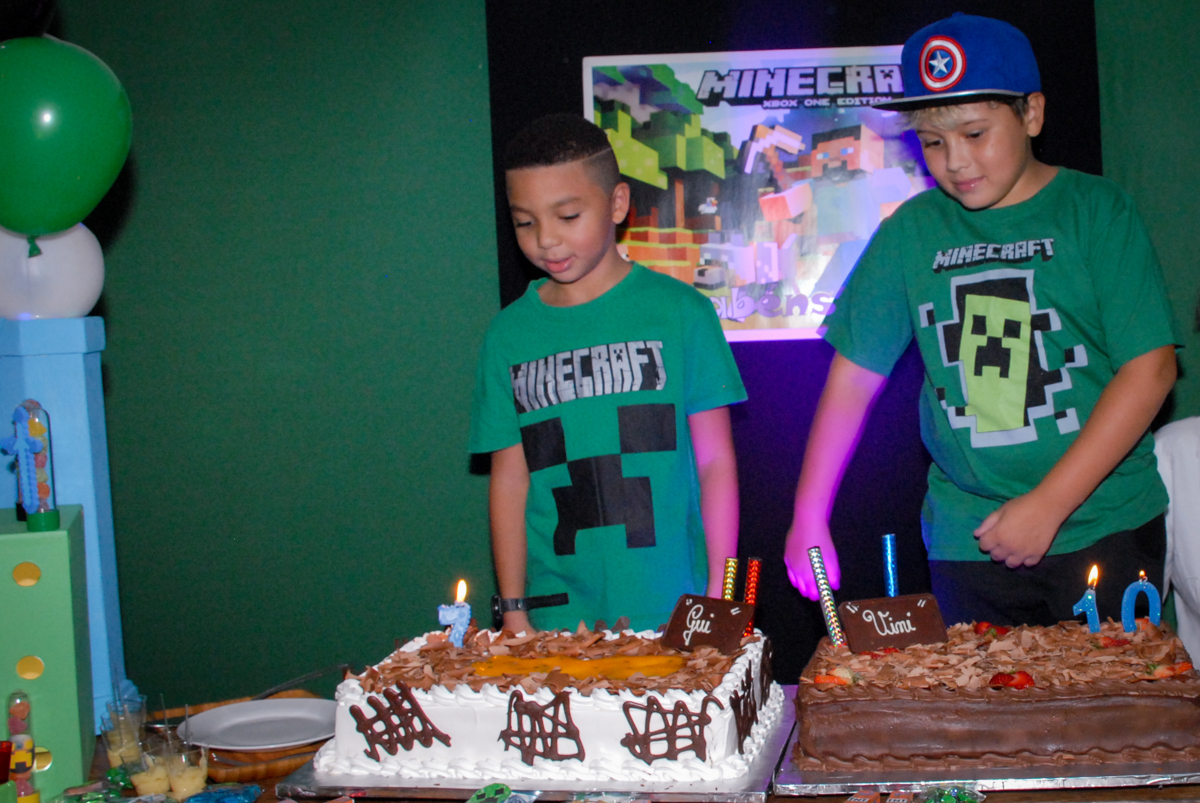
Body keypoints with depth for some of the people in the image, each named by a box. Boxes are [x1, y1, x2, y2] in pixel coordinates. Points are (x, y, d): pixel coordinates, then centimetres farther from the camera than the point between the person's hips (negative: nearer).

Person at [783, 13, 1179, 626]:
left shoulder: (1095, 212, -3)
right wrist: (808, 521, 4)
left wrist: (1048, 504, -14)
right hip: (968, 542, 2)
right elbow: (854, 377, 7)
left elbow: (1150, 369, -8)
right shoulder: (909, 233, 4)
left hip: (1107, 530, -1)